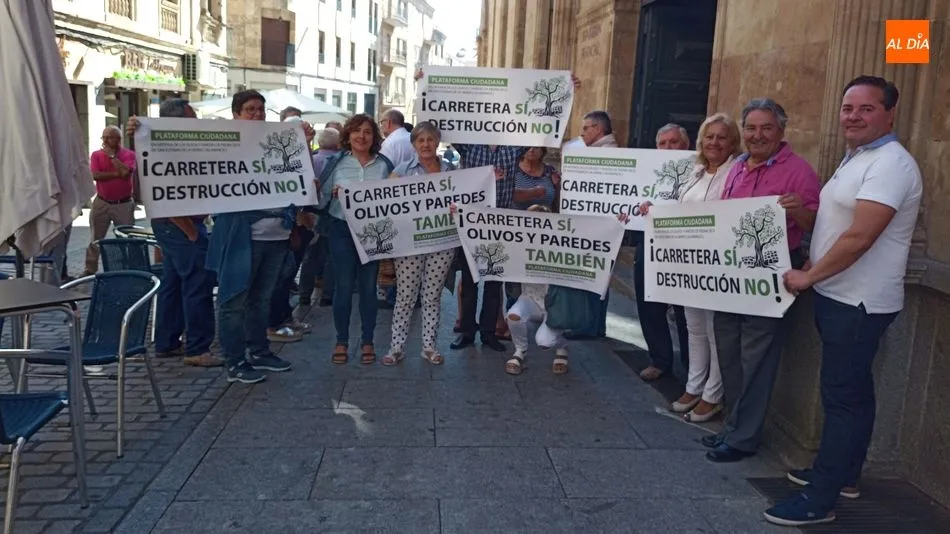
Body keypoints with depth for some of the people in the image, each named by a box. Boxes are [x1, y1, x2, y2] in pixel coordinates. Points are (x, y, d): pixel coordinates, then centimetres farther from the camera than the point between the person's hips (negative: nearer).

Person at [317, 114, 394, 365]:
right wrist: (334, 193, -17)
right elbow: (321, 198, 1)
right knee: (343, 286, 2)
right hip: (342, 230, -1)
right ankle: (341, 341, 15)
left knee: (368, 287, 7)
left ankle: (367, 341, 18)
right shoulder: (336, 162, 1)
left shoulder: (384, 164, 4)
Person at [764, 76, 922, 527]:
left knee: (843, 396, -4)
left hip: (859, 302, -10)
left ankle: (820, 499, 3)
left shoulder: (890, 164, -18)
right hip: (838, 295, 10)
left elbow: (859, 238, -26)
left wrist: (808, 276, -15)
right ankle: (843, 474, 32)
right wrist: (810, 272, 14)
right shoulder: (856, 158, 14)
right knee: (852, 392, 18)